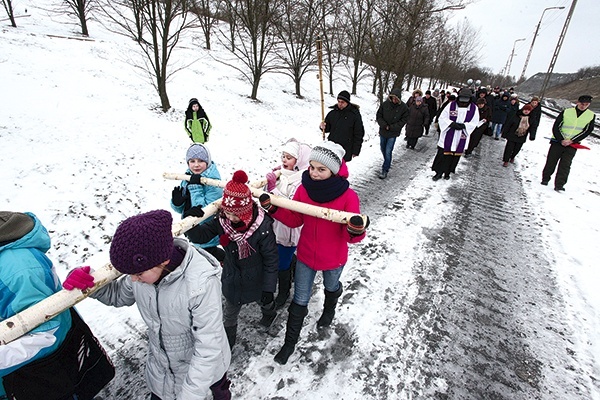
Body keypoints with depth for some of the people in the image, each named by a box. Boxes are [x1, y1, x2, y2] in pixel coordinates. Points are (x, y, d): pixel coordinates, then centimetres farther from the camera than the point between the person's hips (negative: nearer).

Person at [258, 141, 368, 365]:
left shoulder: (348, 196, -26)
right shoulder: (304, 189, -16)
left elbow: (352, 236, -23)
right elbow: (294, 220, -5)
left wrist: (356, 230, -46)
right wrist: (273, 208, -20)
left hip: (333, 259, -1)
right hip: (305, 256, 2)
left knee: (331, 287, 31)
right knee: (300, 300, 16)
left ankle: (329, 311, 67)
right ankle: (290, 341, 40)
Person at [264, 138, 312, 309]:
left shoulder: (302, 180, -22)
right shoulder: (281, 172, -1)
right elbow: (269, 197, 9)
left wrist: (273, 188, -30)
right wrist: (269, 181, -8)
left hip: (289, 229, -7)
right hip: (275, 224, 7)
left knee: (282, 263, 9)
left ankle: (283, 293, 34)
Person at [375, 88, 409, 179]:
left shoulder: (404, 108, -11)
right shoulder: (385, 104, -7)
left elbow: (403, 121, -7)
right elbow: (378, 116, -2)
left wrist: (391, 127, -16)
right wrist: (384, 125, -16)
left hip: (393, 134, -3)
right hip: (383, 131, 4)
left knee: (388, 152, -8)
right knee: (383, 149, 17)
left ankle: (385, 170, 2)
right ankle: (387, 163, 42)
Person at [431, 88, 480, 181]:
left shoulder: (473, 108, -2)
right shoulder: (451, 105, -5)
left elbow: (474, 123, 0)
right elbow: (442, 118, -4)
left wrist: (463, 125, -19)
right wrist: (452, 124, -20)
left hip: (461, 138, 2)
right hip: (448, 137, -1)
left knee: (455, 155, 10)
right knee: (443, 154, 1)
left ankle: (447, 172, 26)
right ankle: (439, 172, 14)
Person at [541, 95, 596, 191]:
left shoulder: (591, 116, 3)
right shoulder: (566, 112, -2)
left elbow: (587, 131, -1)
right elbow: (555, 127, -3)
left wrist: (571, 141, -14)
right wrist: (561, 140, -12)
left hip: (572, 144, 0)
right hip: (558, 141, 0)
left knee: (565, 165, -9)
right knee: (551, 162, 4)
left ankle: (559, 185, -11)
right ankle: (545, 179, 22)